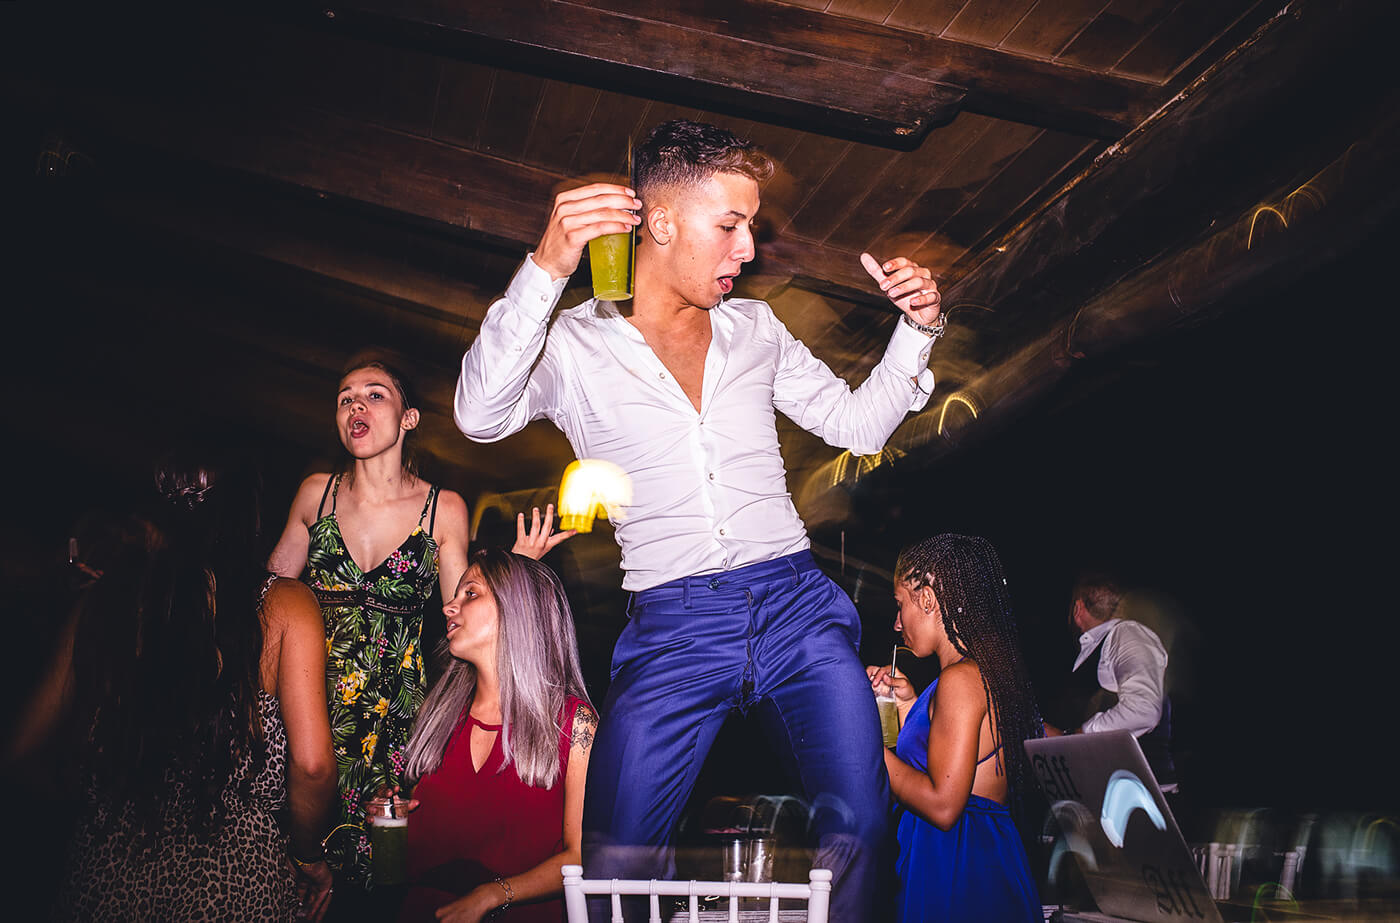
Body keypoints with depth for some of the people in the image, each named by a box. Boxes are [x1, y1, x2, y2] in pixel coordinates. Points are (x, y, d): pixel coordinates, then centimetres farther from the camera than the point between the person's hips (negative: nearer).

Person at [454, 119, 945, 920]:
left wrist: (917, 328, 4)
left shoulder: (754, 327, 15)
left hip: (796, 605, 3)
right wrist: (546, 271, -27)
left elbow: (857, 425, 19)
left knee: (857, 827, -9)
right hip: (672, 628, -2)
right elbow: (481, 418, -16)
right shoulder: (575, 346, 3)